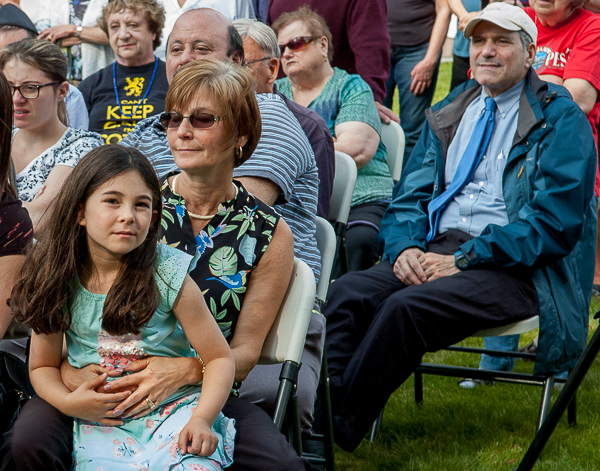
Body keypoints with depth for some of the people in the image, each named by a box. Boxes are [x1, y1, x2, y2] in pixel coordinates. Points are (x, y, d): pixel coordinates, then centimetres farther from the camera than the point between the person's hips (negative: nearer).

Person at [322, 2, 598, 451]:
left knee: (407, 306, -33)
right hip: (436, 248, 6)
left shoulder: (562, 120, 1)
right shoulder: (448, 114, 22)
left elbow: (553, 221, -10)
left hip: (515, 267, -6)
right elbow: (409, 196, 20)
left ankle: (339, 435, -29)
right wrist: (404, 248, -5)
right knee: (348, 291, -24)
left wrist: (463, 259, -17)